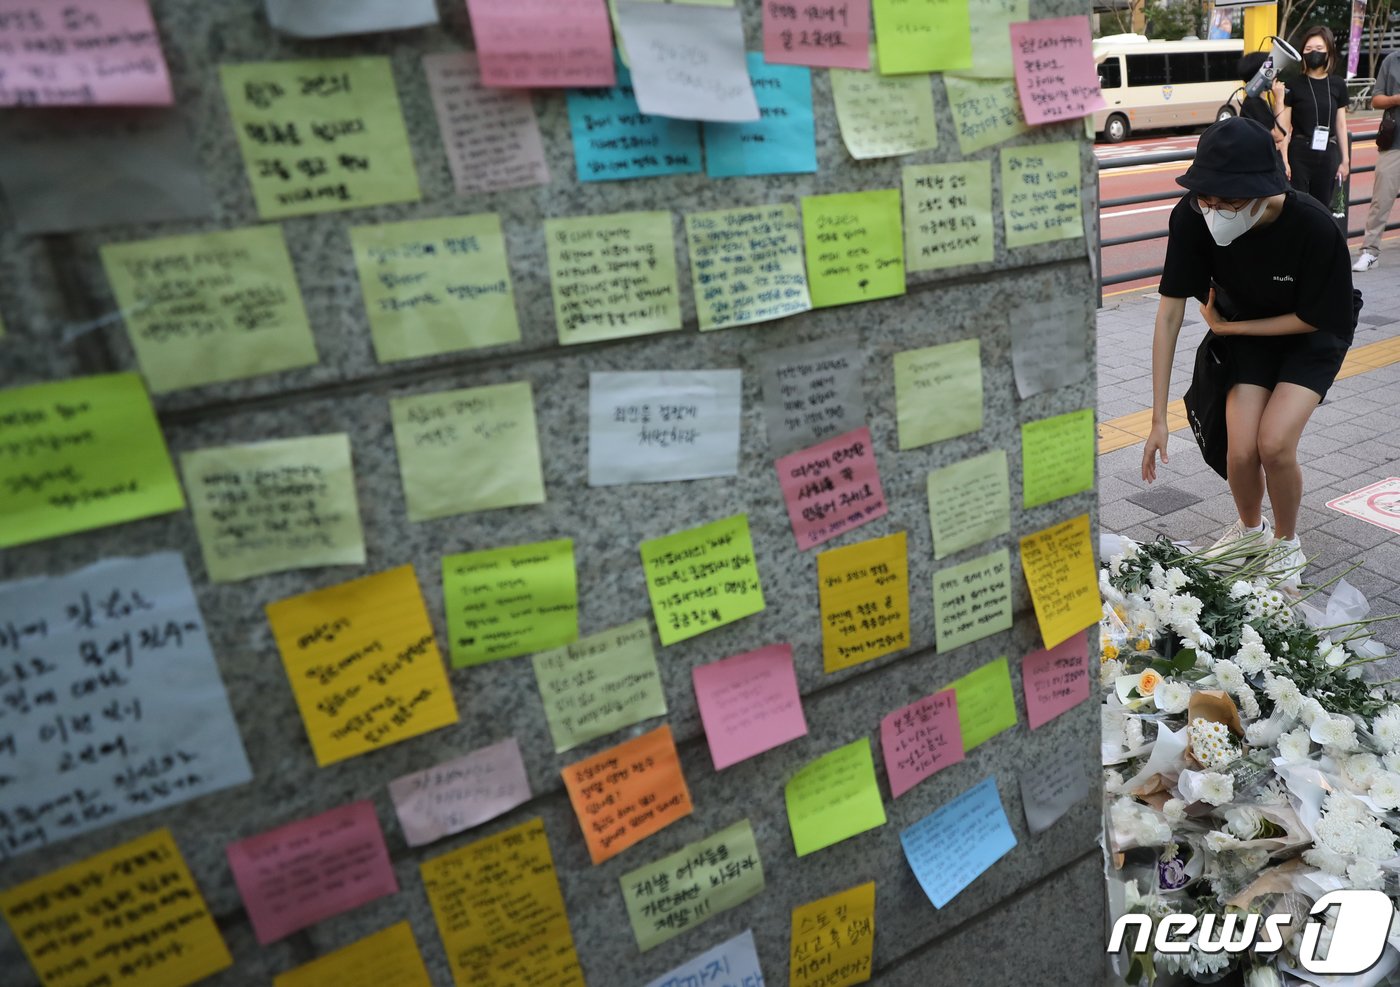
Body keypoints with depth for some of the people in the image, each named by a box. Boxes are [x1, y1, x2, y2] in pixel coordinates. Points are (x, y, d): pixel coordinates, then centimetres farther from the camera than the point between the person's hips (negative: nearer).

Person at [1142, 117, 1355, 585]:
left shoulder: (1314, 227, -34)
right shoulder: (1192, 217, -27)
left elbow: (1314, 318, -17)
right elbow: (1169, 315, -22)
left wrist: (1227, 326, -13)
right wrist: (1159, 419, -23)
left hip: (1312, 337, -2)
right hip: (1246, 333, 2)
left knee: (1274, 442, -19)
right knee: (1241, 449, -12)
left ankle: (1287, 543, 11)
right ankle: (1250, 529, 23)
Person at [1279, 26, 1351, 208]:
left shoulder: (1337, 84, 7)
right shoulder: (1294, 84, -4)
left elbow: (1341, 125, 11)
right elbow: (1284, 127, -5)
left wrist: (1345, 160, 8)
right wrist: (1284, 160, -12)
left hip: (1328, 154, 4)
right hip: (1299, 153, -4)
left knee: (1322, 206, 9)